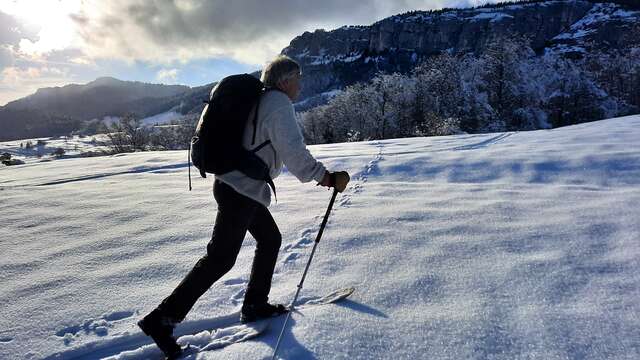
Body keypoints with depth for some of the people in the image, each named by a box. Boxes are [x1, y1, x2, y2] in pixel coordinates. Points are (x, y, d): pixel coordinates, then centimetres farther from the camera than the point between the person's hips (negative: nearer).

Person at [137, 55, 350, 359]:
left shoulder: (261, 100, 14)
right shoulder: (279, 103, -14)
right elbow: (294, 153, -21)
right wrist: (328, 178, -15)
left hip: (243, 187, 10)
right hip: (242, 190, -10)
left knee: (270, 239, 18)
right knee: (220, 259, -5)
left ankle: (254, 305, 27)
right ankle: (162, 319, 2)